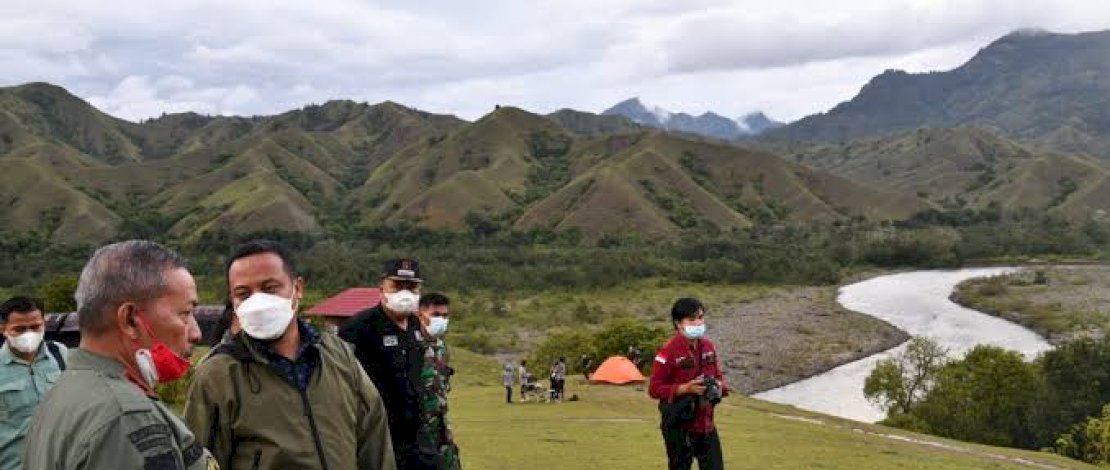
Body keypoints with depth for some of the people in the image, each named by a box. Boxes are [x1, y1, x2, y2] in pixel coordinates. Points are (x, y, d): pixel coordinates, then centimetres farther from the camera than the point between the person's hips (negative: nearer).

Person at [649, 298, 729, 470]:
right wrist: (686, 388, -25)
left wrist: (720, 386, -6)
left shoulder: (708, 346, 5)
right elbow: (655, 389, -15)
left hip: (706, 423, 6)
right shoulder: (669, 351, -16)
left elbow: (717, 375, 18)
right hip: (679, 426, -6)